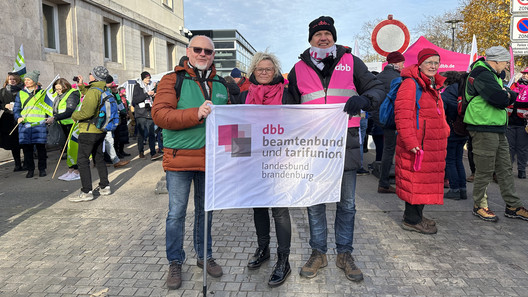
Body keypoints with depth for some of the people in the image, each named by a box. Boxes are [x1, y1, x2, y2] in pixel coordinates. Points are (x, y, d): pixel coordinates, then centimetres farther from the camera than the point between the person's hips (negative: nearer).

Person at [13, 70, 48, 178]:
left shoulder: (42, 93, 8)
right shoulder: (20, 93, 13)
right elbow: (16, 109, 14)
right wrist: (18, 117, -4)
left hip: (40, 124, -2)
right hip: (25, 124, 2)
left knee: (40, 147, 0)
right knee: (27, 148, 2)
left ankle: (42, 168, 12)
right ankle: (30, 169, 14)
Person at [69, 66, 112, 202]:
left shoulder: (93, 91, -18)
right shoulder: (104, 91, 10)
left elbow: (87, 112, -26)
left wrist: (74, 115, -8)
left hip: (89, 131, -9)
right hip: (100, 130, 9)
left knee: (82, 160, -3)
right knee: (98, 158, 17)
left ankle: (86, 192, -3)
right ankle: (105, 187, 23)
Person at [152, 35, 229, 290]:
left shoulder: (220, 85, 12)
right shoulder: (173, 79, -2)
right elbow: (159, 113, -16)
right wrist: (196, 114, -26)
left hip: (210, 158, 4)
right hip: (179, 158, -4)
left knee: (205, 210, 16)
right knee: (176, 213, 5)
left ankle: (204, 256, 34)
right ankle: (175, 263, 23)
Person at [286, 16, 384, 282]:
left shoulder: (350, 62, 7)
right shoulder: (300, 68, 10)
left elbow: (377, 88, 6)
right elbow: (290, 107, 16)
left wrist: (364, 100, -17)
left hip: (345, 143, 0)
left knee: (347, 204, 9)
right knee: (315, 204, 9)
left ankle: (344, 254, 26)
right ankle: (318, 253, 26)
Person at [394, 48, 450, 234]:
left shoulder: (434, 86, 19)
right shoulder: (411, 84, -12)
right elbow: (402, 115, -21)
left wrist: (445, 131, 21)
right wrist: (410, 141, -25)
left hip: (433, 145, 10)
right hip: (416, 144, -9)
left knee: (426, 180, 15)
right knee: (415, 180, -2)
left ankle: (417, 215, 29)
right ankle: (411, 220, 10)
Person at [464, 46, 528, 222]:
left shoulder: (492, 75, 19)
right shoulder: (483, 75, -15)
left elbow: (506, 97, 15)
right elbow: (500, 99, -24)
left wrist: (506, 95, -6)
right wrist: (510, 95, -3)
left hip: (497, 130, 10)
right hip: (484, 130, -10)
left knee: (505, 169, 14)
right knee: (485, 171, -1)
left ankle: (513, 206, 23)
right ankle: (479, 206, 14)